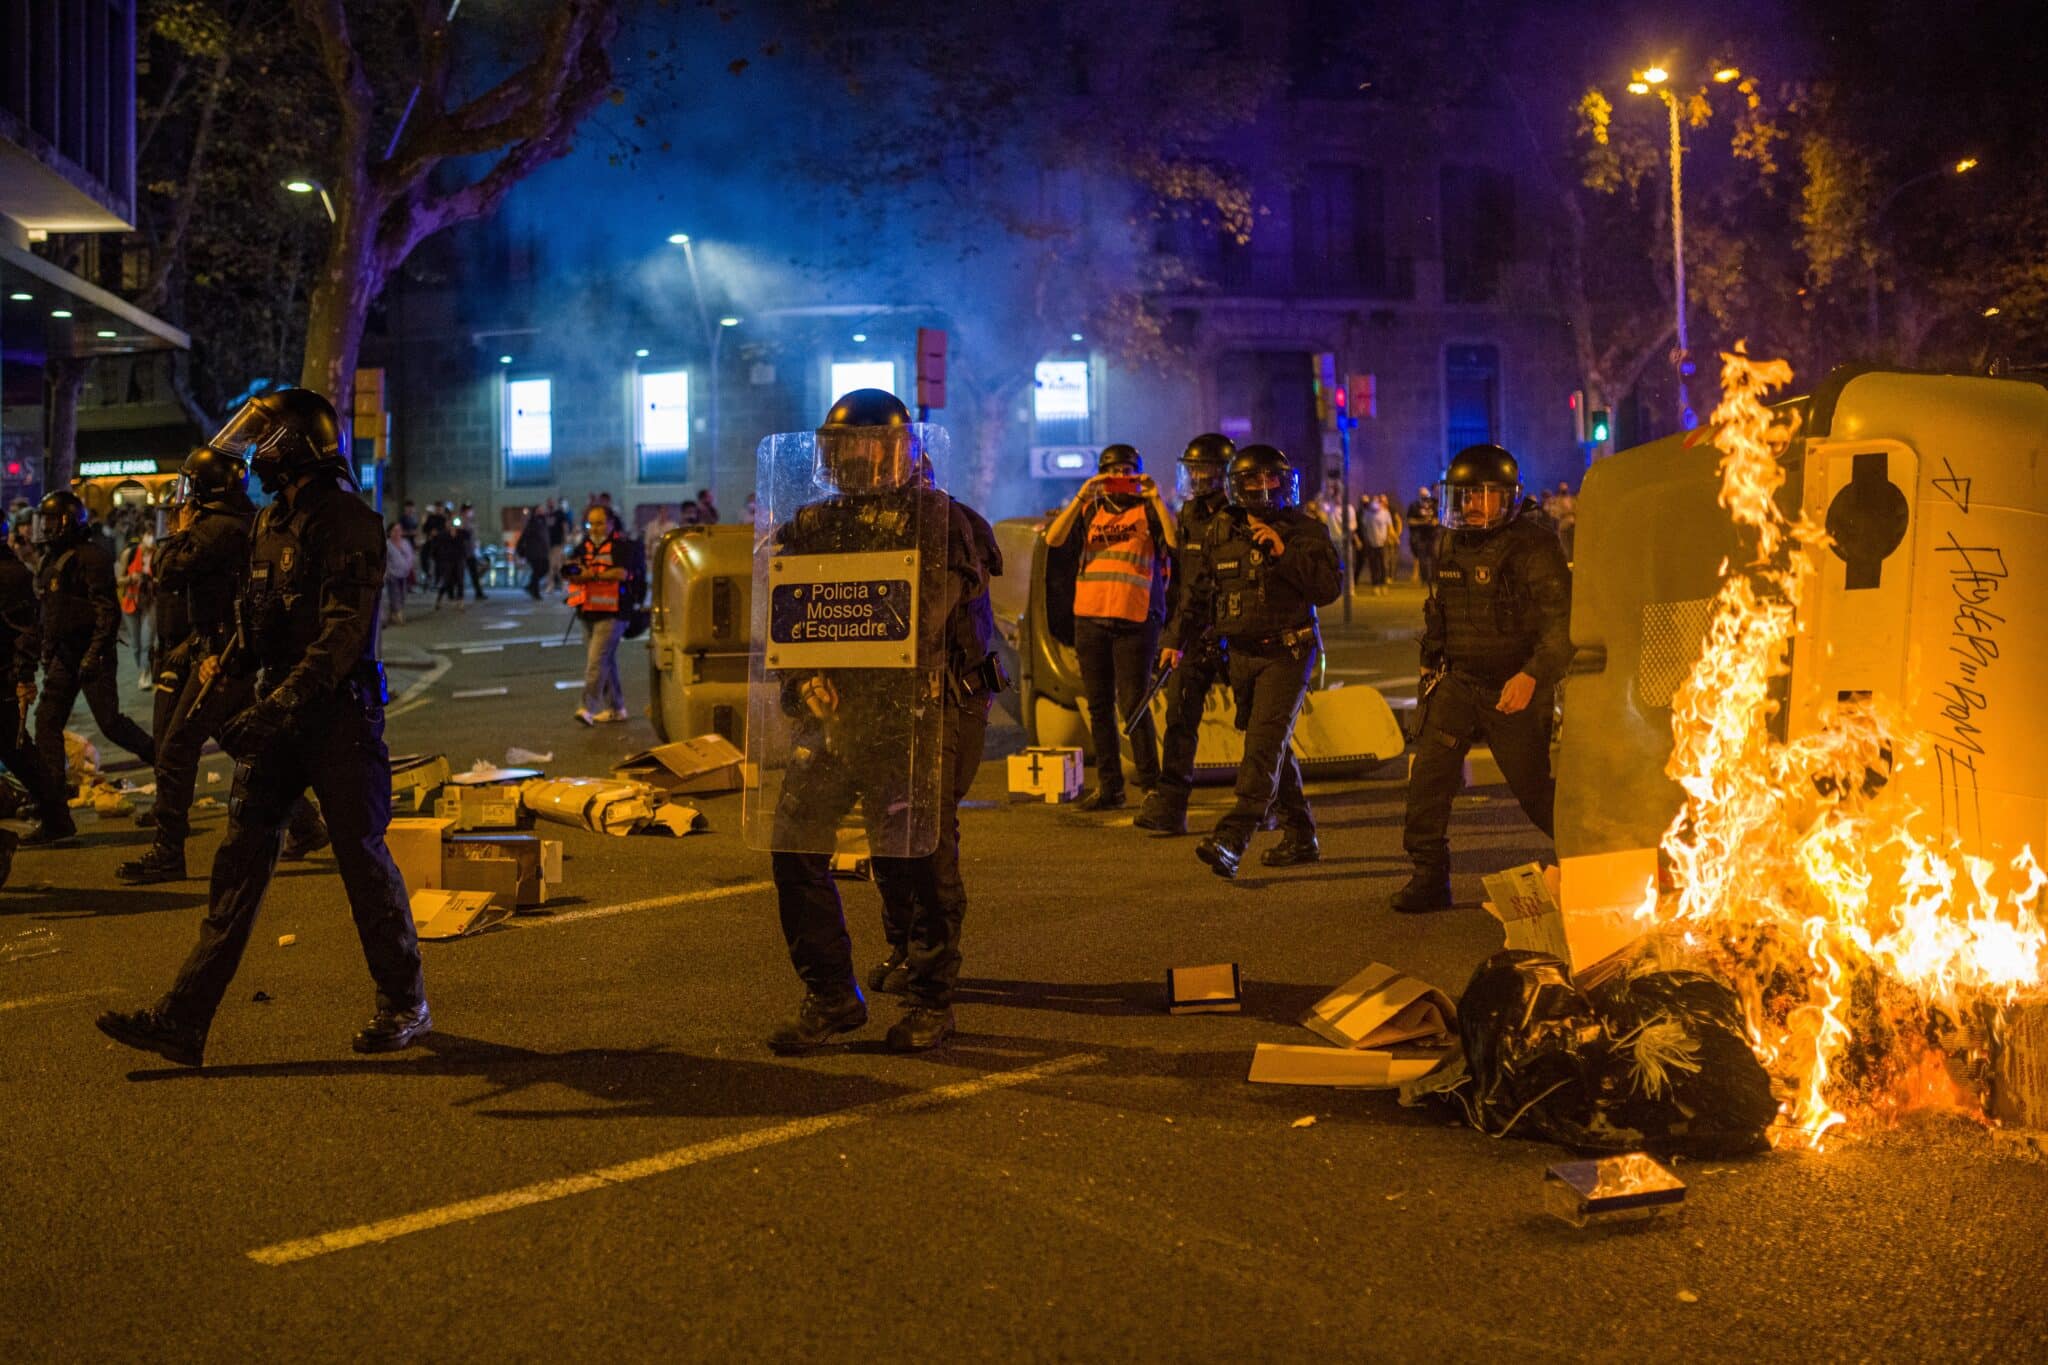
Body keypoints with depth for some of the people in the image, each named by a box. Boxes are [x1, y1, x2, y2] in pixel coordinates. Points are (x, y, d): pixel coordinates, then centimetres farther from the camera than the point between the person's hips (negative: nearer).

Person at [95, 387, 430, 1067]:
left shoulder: (349, 521, -14)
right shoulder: (272, 523, 14)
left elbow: (343, 630, -24)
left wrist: (279, 707, -31)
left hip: (339, 713, -8)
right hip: (278, 715, 8)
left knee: (362, 857, 2)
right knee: (241, 858, 3)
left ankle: (404, 1004, 19)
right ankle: (183, 1019, 2)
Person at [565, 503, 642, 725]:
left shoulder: (621, 546, -6)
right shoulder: (585, 546, 16)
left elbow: (622, 573, -20)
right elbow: (575, 573, 13)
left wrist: (592, 575, -19)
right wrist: (574, 572, -11)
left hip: (611, 613, -8)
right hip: (588, 613, 8)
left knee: (596, 661, -16)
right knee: (607, 662, 14)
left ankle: (588, 707, -20)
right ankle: (615, 708, 22)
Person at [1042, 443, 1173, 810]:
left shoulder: (1148, 511, 6)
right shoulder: (1089, 511, 14)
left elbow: (1176, 542, -12)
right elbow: (1054, 539, -2)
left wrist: (1156, 499, -14)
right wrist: (1080, 498, -9)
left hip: (1135, 619, -4)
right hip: (1090, 618, 4)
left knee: (1132, 704, -8)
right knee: (1099, 706, 6)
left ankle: (1151, 784, 1)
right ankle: (1108, 786, 13)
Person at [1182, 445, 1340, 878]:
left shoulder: (1305, 530, -4)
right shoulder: (1221, 533, 8)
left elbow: (1331, 588, -14)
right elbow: (1200, 593, 16)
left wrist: (1283, 552, -21)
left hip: (1287, 653, -6)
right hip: (1242, 654, 6)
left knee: (1264, 744, -16)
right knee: (1272, 746, 13)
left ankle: (1231, 841, -26)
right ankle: (1301, 838, 25)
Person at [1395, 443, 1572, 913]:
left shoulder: (1534, 548, -15)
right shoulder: (1454, 547, 7)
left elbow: (1563, 624, -21)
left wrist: (1532, 676, -32)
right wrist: (1433, 662, 23)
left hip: (1515, 688, -5)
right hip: (1459, 681, 5)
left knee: (1534, 788, 4)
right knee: (1429, 768, -9)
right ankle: (1429, 876, -2)